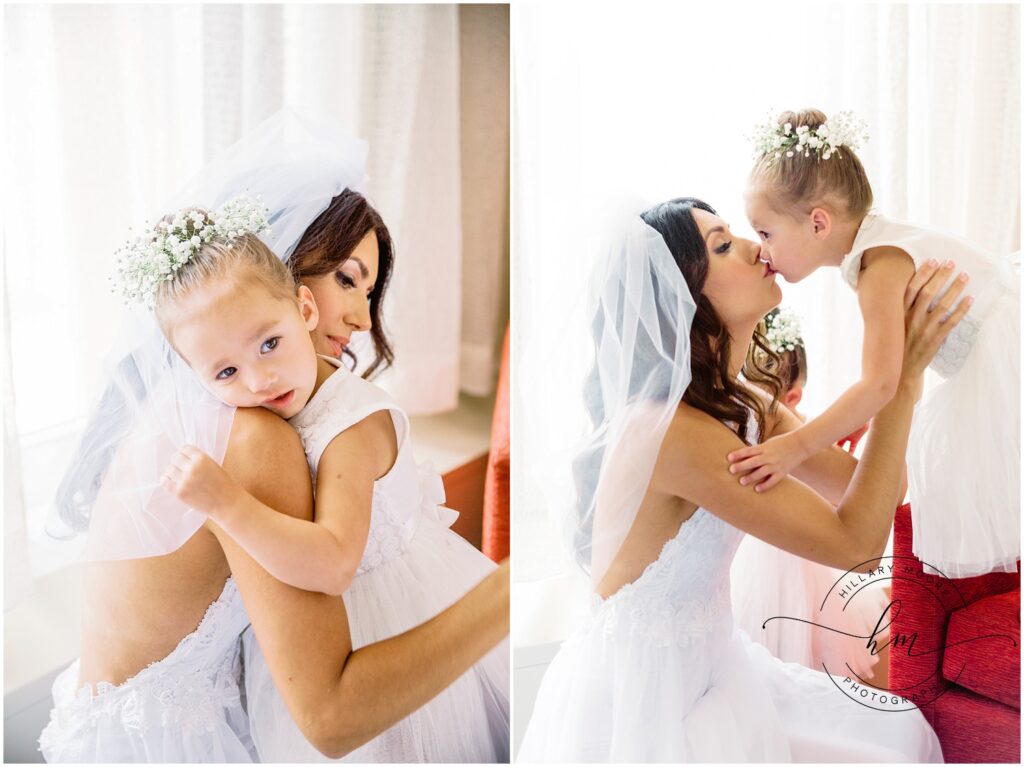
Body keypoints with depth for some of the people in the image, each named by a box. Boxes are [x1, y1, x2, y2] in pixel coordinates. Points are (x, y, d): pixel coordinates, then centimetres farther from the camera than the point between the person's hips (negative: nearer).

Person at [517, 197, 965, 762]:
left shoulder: (741, 404, 3)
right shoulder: (674, 430, -27)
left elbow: (862, 489, -1)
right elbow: (857, 543, -24)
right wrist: (901, 380, -22)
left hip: (701, 668, 9)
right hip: (642, 700, -9)